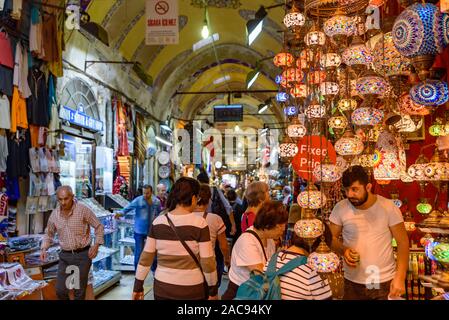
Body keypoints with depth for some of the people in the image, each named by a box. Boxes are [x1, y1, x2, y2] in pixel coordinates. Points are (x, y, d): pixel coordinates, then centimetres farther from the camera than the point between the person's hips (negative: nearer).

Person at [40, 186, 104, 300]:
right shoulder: (55, 214, 0)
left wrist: (96, 245, -15)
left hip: (82, 254, -4)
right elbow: (49, 233, 14)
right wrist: (44, 248, -1)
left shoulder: (83, 210, -14)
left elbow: (99, 227, -6)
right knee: (60, 290, 5)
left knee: (79, 291, 6)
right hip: (65, 255, 4)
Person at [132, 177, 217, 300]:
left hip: (162, 287, 3)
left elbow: (145, 257, -1)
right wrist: (213, 290, 1)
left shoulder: (158, 221, -4)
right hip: (191, 289, -3)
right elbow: (207, 262, -12)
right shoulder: (199, 223, -14)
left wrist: (138, 286, 9)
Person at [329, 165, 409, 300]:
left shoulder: (388, 207, -11)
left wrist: (400, 277, -15)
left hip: (385, 282, -1)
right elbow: (332, 237, 3)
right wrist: (343, 250, -18)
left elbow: (402, 242, -7)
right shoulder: (340, 209, -8)